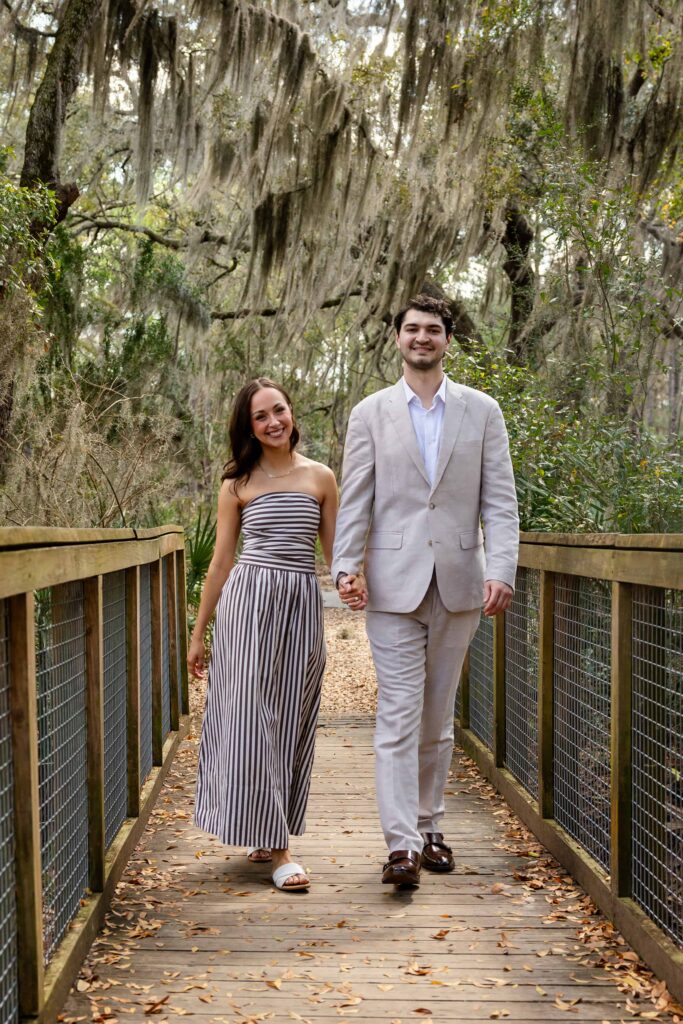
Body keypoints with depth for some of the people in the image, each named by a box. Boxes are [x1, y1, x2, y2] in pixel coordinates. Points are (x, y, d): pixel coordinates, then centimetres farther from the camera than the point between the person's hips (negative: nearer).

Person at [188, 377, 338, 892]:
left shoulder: (320, 478, 7)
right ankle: (275, 846, 2)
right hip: (248, 602, -1)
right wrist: (199, 633, 9)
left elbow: (335, 552, 8)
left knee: (291, 722, 6)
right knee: (252, 718, -5)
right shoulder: (238, 484, 5)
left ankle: (270, 835, 21)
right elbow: (221, 561, 8)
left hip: (302, 604, 2)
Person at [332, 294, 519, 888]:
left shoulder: (482, 411, 8)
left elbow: (500, 500, 2)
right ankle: (402, 844, -5)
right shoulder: (371, 414, 7)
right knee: (399, 715, -6)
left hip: (459, 584, 1)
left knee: (438, 718, 11)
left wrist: (502, 569, -11)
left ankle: (429, 828, 23)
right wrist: (346, 567, -11)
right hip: (394, 585, -1)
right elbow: (354, 501, 3)